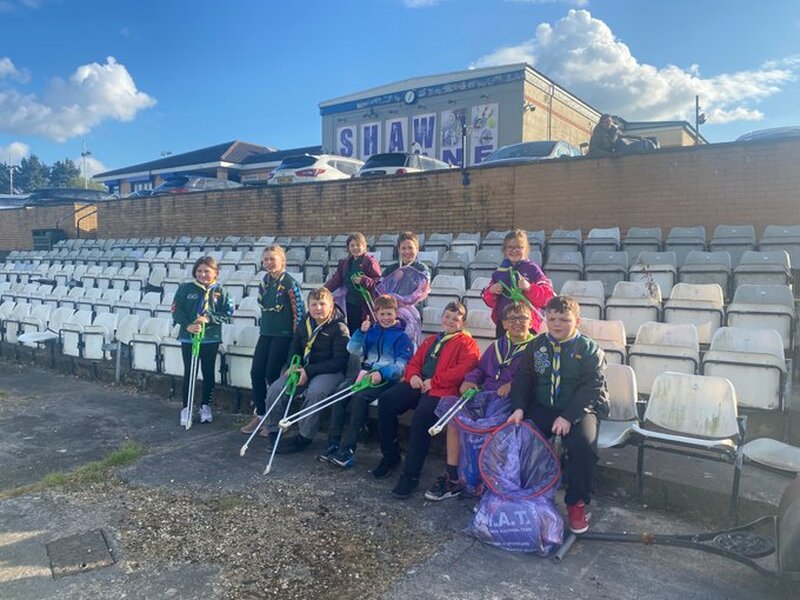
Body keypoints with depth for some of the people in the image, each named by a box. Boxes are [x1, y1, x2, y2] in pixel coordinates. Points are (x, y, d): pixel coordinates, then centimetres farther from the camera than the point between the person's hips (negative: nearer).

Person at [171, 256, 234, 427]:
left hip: (211, 339, 1)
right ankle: (186, 408, 16)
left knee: (208, 373, 10)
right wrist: (188, 325, -20)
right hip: (188, 337, 0)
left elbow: (227, 313, -5)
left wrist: (209, 319, -20)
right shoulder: (186, 288, -3)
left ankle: (205, 406, 25)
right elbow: (176, 309, -5)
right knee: (189, 373, 6)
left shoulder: (220, 291, -2)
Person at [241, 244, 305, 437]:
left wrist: (296, 338, -12)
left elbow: (299, 310, -13)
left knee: (272, 374, -5)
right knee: (256, 373, 3)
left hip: (283, 335, -7)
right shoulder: (266, 280, 9)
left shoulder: (289, 283, -13)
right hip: (266, 334, 7)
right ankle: (260, 415, 19)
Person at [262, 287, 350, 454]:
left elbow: (339, 361, -15)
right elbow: (294, 348, 21)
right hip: (303, 369, 6)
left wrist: (309, 371, -19)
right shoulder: (304, 325, 10)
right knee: (275, 389, -14)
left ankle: (305, 437, -18)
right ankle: (272, 431, 4)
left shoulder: (339, 328, -10)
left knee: (315, 393, -36)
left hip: (330, 371, -6)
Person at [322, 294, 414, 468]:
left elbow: (402, 363, -8)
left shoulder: (401, 335, 2)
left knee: (359, 397, -30)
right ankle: (334, 443, -21)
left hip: (386, 377, -5)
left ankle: (347, 449, -29)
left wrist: (382, 373, -22)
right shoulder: (371, 330, 17)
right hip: (366, 372, 5)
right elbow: (353, 350, 8)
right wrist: (361, 332, -7)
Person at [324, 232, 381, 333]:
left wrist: (363, 281, -22)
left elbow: (378, 282, -11)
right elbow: (335, 280, 8)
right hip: (349, 305, 6)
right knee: (351, 332, 10)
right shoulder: (344, 263, 13)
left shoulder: (370, 262, -5)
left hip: (364, 306, -5)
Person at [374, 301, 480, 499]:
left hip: (442, 390, -7)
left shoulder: (467, 343, 7)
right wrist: (413, 376, 0)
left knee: (422, 415, -35)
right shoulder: (431, 341, 30)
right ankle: (390, 456, -1)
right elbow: (414, 361, 25)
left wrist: (434, 381, -14)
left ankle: (411, 475, -23)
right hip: (419, 385, 7)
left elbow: (465, 368, -10)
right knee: (385, 401, -16)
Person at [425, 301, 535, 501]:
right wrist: (471, 379, 6)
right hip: (485, 394, 6)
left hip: (510, 401, -6)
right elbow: (480, 368, 26)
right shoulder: (496, 345, 23)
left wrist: (514, 384, -24)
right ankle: (452, 476, -6)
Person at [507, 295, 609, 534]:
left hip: (579, 409, -3)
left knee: (583, 444, -30)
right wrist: (519, 408, -10)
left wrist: (568, 417, -22)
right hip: (542, 408, 3)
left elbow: (592, 388, -11)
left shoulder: (589, 349, -4)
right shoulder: (536, 345, 8)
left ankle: (577, 503, -8)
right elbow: (522, 378, 8)